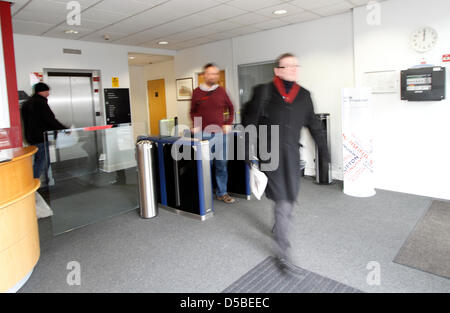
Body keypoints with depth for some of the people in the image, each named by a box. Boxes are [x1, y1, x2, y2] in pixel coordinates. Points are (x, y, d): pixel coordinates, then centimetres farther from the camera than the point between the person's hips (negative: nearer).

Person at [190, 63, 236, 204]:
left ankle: (222, 193, 16)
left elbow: (231, 109, 15)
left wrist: (228, 124, 5)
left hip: (220, 133, 1)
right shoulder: (197, 92, 3)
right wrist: (196, 125, -1)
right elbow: (192, 111, 12)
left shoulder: (221, 91, 6)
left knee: (221, 164, 5)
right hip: (204, 134, -1)